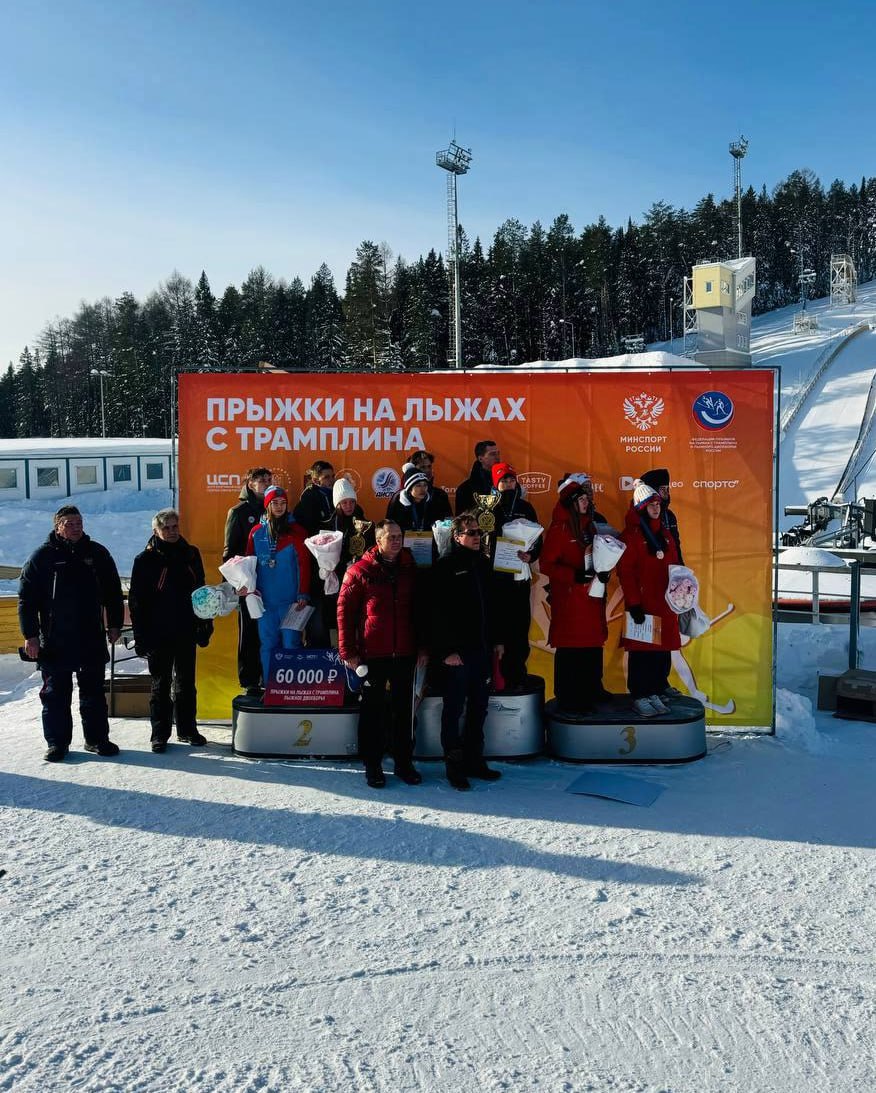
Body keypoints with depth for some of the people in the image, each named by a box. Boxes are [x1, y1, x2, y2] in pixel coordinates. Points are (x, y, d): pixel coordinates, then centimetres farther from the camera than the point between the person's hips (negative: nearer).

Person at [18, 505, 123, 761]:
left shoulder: (98, 553, 5)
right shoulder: (42, 556, -2)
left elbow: (113, 593, 12)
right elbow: (26, 598, -2)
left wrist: (115, 624, 9)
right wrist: (30, 635, -7)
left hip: (92, 640, 2)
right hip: (54, 642, -2)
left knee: (93, 693, 10)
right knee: (55, 695, 6)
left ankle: (97, 738, 20)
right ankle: (57, 742, 16)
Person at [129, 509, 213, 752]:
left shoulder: (190, 554, 7)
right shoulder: (145, 559, -4)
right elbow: (136, 601, -4)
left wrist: (204, 625, 9)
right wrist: (141, 636, -10)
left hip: (186, 632, 4)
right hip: (158, 633, -3)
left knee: (186, 683, 12)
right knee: (161, 686, 5)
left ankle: (187, 729, 22)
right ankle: (160, 734, 13)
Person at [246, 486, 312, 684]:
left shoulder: (296, 531, 0)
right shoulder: (256, 532, 7)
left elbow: (304, 564, -3)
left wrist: (303, 595, -9)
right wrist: (251, 588, -2)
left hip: (290, 600, -2)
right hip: (265, 600, 2)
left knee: (291, 644, -1)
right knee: (268, 645, 8)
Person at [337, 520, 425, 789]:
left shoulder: (410, 569, 8)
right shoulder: (360, 571, -4)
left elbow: (418, 610, 12)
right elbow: (344, 610, -4)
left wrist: (421, 646, 8)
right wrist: (348, 651, -8)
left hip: (404, 653, 3)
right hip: (372, 654, -3)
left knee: (403, 708, 11)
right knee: (372, 709, 6)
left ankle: (404, 762, 22)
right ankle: (372, 764, 17)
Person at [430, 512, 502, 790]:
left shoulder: (483, 564, 13)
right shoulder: (444, 566, -9)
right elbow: (438, 612, -15)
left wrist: (496, 640, 15)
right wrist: (446, 650, -18)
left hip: (482, 650, 7)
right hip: (455, 653, -7)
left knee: (478, 708, 14)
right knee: (454, 710, 2)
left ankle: (474, 761, 26)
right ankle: (454, 767, 11)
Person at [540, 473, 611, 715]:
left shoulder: (594, 523, 9)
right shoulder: (559, 528, -10)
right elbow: (546, 564, -13)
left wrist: (605, 571, -1)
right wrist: (575, 575, -22)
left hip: (593, 595, 7)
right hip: (569, 598, -6)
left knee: (593, 643, 13)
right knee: (571, 649, -3)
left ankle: (591, 691, 29)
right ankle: (569, 701, 7)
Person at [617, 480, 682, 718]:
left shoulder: (665, 535, 15)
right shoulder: (631, 535, -8)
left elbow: (674, 567, 21)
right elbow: (625, 571, -12)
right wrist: (634, 604, -16)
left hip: (664, 603, 7)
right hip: (643, 603, -7)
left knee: (663, 648, 8)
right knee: (642, 650, -3)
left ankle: (656, 692, 20)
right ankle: (640, 697, 5)